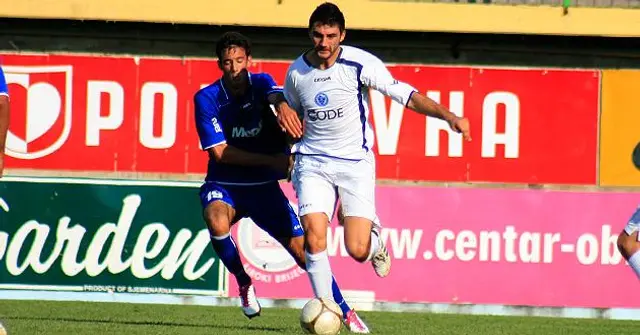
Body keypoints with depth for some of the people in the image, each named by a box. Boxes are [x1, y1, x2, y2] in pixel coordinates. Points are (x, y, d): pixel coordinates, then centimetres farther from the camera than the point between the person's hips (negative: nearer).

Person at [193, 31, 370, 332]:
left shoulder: (261, 83, -3)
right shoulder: (207, 98, -10)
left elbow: (278, 97, -27)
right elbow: (220, 152, -14)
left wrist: (283, 108, -53)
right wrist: (272, 160, -18)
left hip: (264, 187, 2)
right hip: (223, 185, -2)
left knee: (303, 250, -4)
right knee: (216, 221, -36)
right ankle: (243, 283, -10)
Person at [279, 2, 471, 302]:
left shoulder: (360, 64, -11)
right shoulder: (296, 72, 1)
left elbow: (406, 95, -12)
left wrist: (448, 116, -24)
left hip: (355, 162, -2)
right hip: (313, 162, 2)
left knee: (357, 250, -12)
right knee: (314, 237, -18)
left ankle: (375, 239, 26)